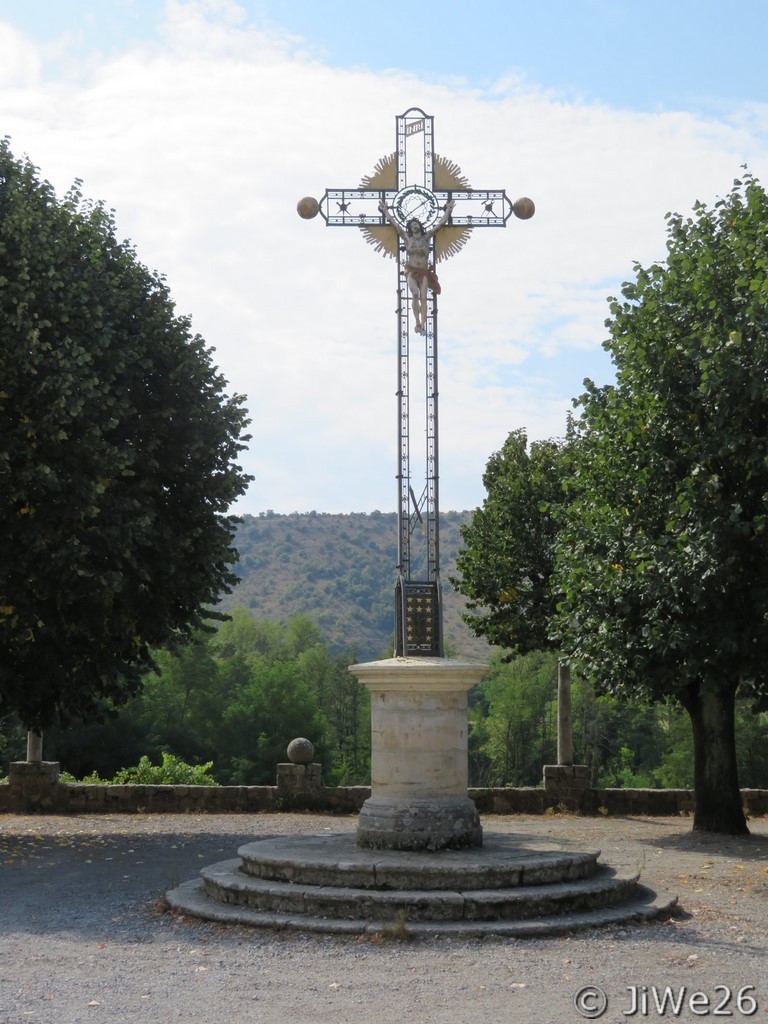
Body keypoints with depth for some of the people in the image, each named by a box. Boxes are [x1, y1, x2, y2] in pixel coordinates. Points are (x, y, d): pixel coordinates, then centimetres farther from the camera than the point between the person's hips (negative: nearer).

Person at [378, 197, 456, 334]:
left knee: (423, 298, -8)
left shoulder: (427, 237, 10)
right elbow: (394, 223, 11)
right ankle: (417, 322, -13)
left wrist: (448, 210, 17)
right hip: (411, 271, -1)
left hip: (424, 272, 1)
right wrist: (385, 211, 15)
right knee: (415, 294, -22)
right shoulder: (407, 238, 7)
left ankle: (423, 325, -10)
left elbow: (440, 224, 14)